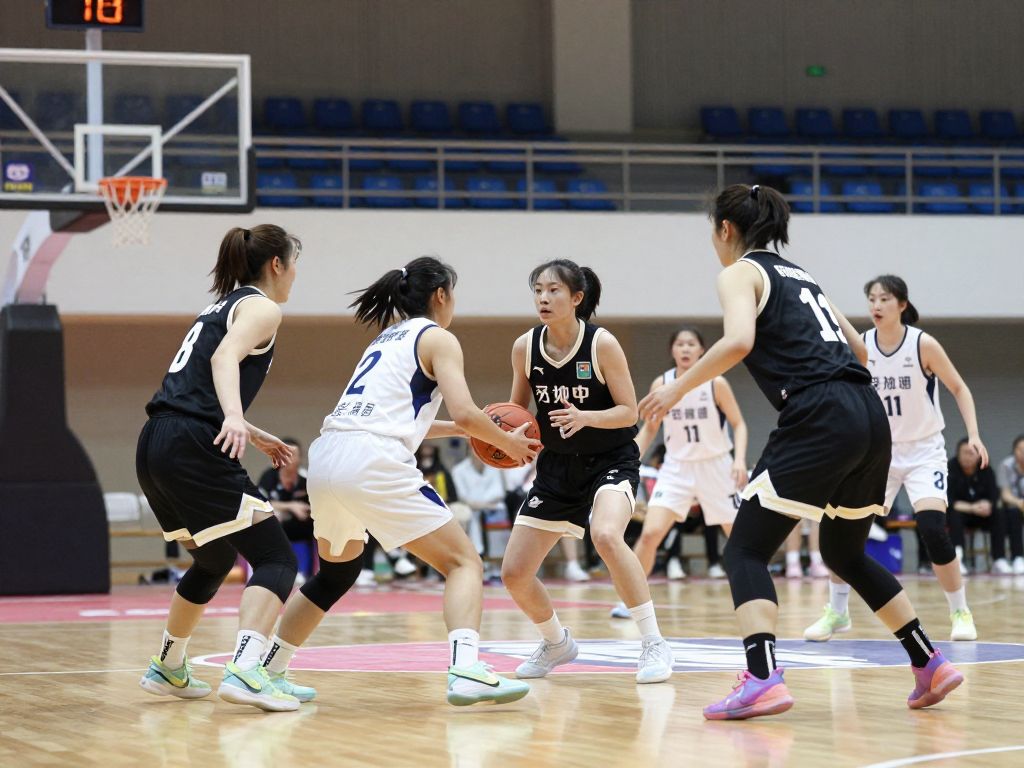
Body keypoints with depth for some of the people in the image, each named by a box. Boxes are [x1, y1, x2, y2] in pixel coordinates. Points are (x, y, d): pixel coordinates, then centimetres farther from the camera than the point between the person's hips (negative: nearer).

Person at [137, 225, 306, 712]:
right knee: (275, 560, -8)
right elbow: (226, 356, -20)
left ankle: (168, 668, 37)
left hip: (155, 446, 9)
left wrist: (257, 437, 36)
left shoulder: (222, 307, 26)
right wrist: (235, 417, -36)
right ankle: (244, 672, -26)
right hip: (193, 449, -9)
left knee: (216, 558, 27)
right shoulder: (262, 307, 1)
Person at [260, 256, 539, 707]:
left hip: (326, 456, 8)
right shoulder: (437, 339, 6)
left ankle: (266, 670, 32)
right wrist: (507, 442, 10)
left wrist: (460, 430, 38)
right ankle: (466, 671, -23)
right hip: (373, 464, -8)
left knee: (337, 571, 29)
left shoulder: (387, 339, 28)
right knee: (464, 562, -2)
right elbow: (465, 413, -7)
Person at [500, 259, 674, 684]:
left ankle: (655, 645, -25)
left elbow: (629, 412, -14)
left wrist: (585, 417, -32)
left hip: (610, 459, -5)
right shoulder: (525, 347, -6)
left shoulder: (602, 344, -17)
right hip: (557, 465, 5)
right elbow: (517, 410, 8)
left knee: (606, 535, -36)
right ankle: (557, 642, 31)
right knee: (514, 573, 1)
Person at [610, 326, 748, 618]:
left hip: (715, 466, -1)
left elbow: (738, 424, -4)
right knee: (650, 533, -13)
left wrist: (740, 459, -20)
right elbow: (649, 428, 8)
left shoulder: (716, 383, -10)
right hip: (677, 467, 1)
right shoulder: (661, 385, -4)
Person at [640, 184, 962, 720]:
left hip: (818, 422, -8)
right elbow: (858, 349, 27)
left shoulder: (740, 273, 4)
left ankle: (762, 680, -21)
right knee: (845, 555, 25)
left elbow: (739, 341, -16)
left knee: (745, 551, -3)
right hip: (870, 416, 8)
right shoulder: (799, 275, 26)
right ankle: (930, 665, 24)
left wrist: (678, 387, -8)